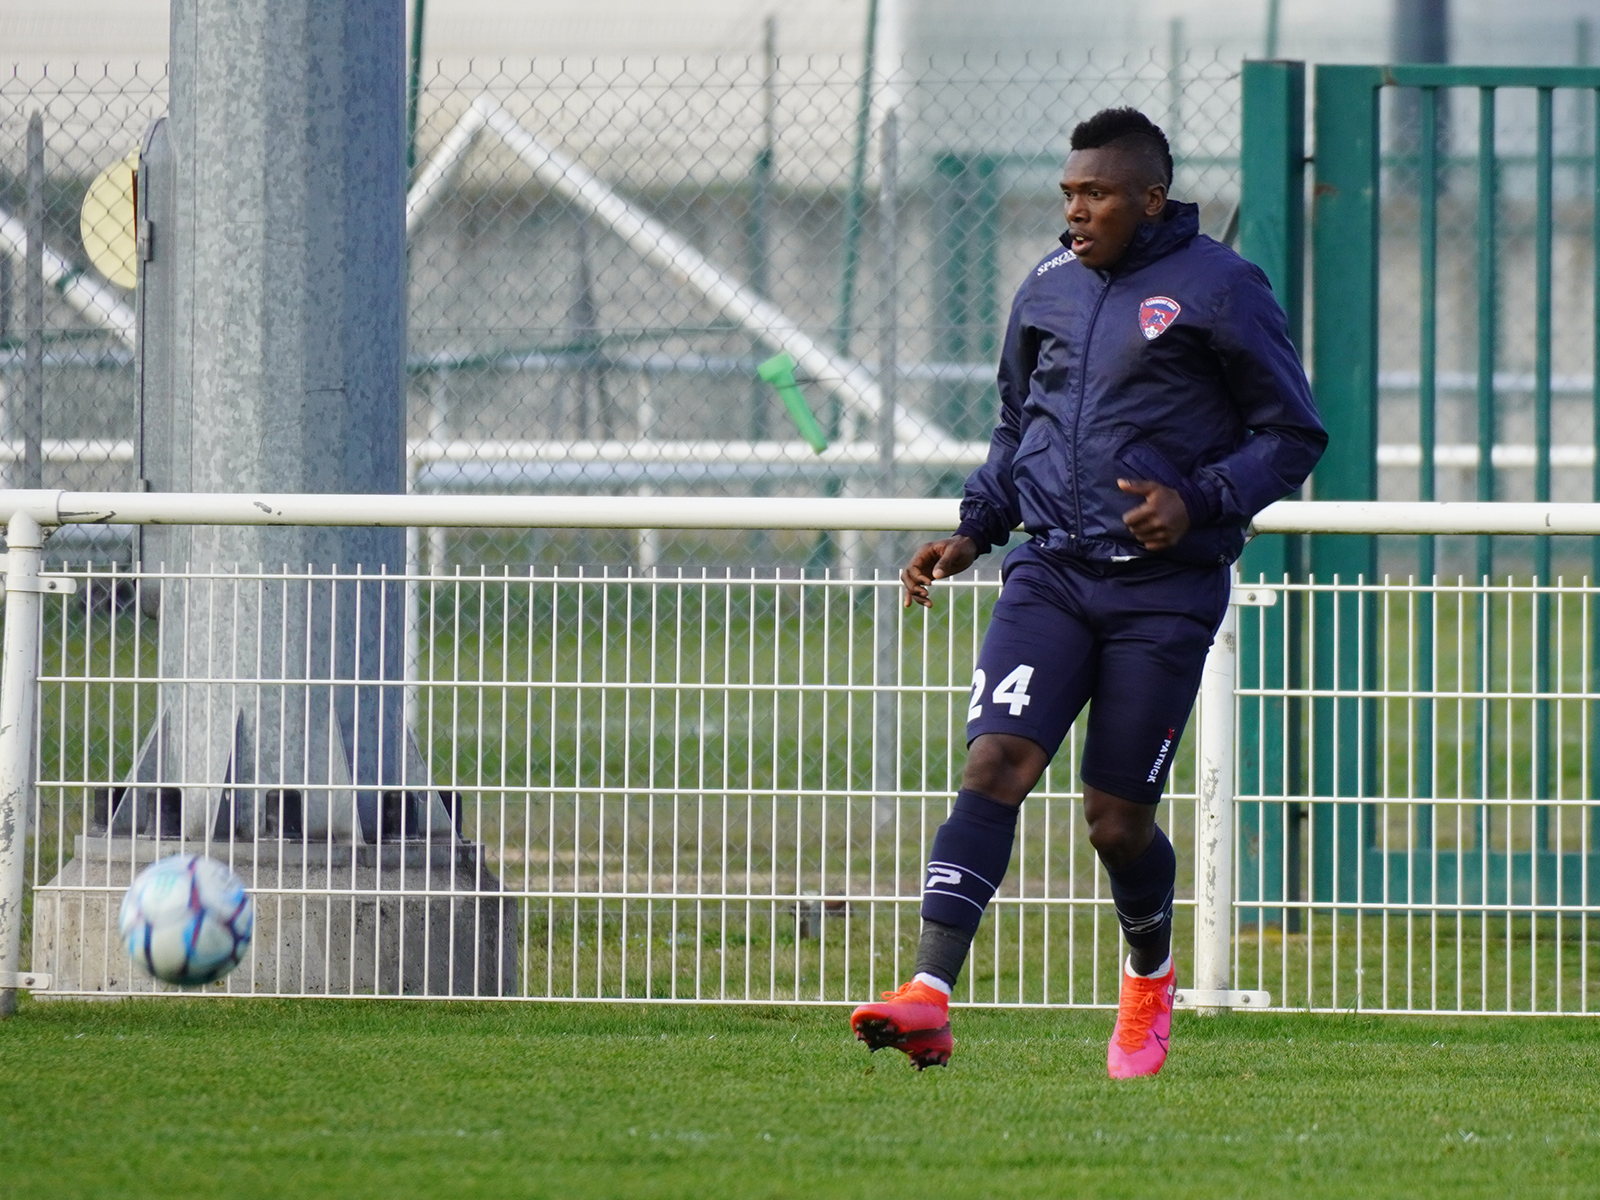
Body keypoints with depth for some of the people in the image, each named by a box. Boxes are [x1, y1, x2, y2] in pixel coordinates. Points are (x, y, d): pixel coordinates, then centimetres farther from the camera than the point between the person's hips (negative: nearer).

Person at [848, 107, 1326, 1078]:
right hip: (1051, 573, 4)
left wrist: (1199, 502, -16)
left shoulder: (1219, 289, -4)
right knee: (996, 763, -16)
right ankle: (930, 998, -26)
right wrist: (975, 532, 9)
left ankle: (1151, 979, 34)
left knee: (1117, 820, 1)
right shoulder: (1048, 291, 11)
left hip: (1165, 589, -4)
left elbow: (1293, 434, -1)